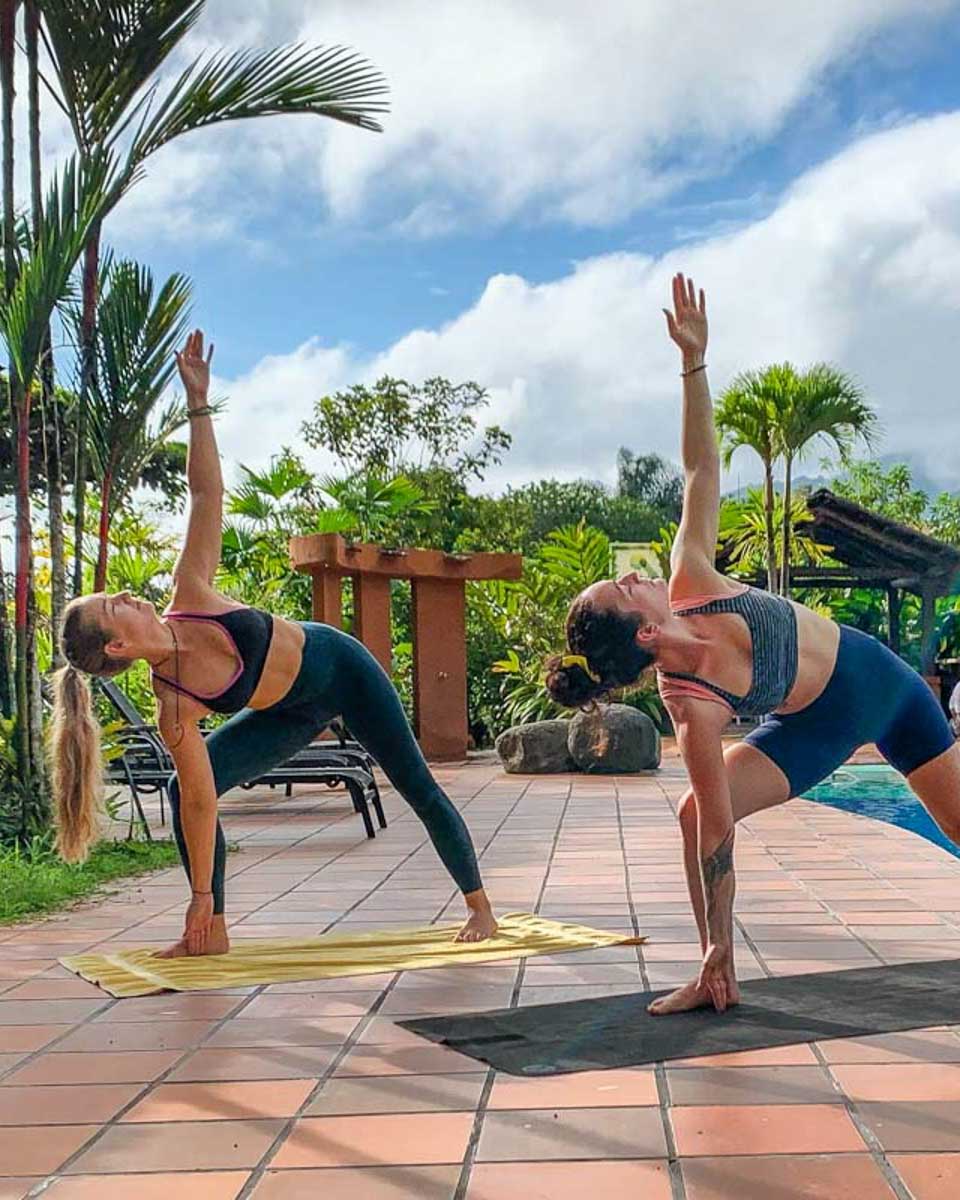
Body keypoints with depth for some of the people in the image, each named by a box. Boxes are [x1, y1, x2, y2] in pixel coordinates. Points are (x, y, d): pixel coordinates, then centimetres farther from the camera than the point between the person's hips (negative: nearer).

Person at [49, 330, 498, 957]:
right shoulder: (175, 706, -28)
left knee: (418, 787, 5)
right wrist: (203, 897, -23)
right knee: (185, 789, -15)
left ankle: (480, 906, 23)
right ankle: (213, 932, -1)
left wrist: (199, 401, -28)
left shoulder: (191, 596, -26)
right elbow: (200, 801, -25)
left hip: (340, 663, 1)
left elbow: (207, 492, -22)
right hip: (296, 713, -1)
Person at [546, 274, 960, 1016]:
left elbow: (701, 469, -19)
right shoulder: (692, 705, -35)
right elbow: (718, 831, -30)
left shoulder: (690, 581, -27)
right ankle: (718, 978, -4)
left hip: (881, 675, 4)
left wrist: (694, 362, -26)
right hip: (819, 729, -4)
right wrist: (719, 945, -29)